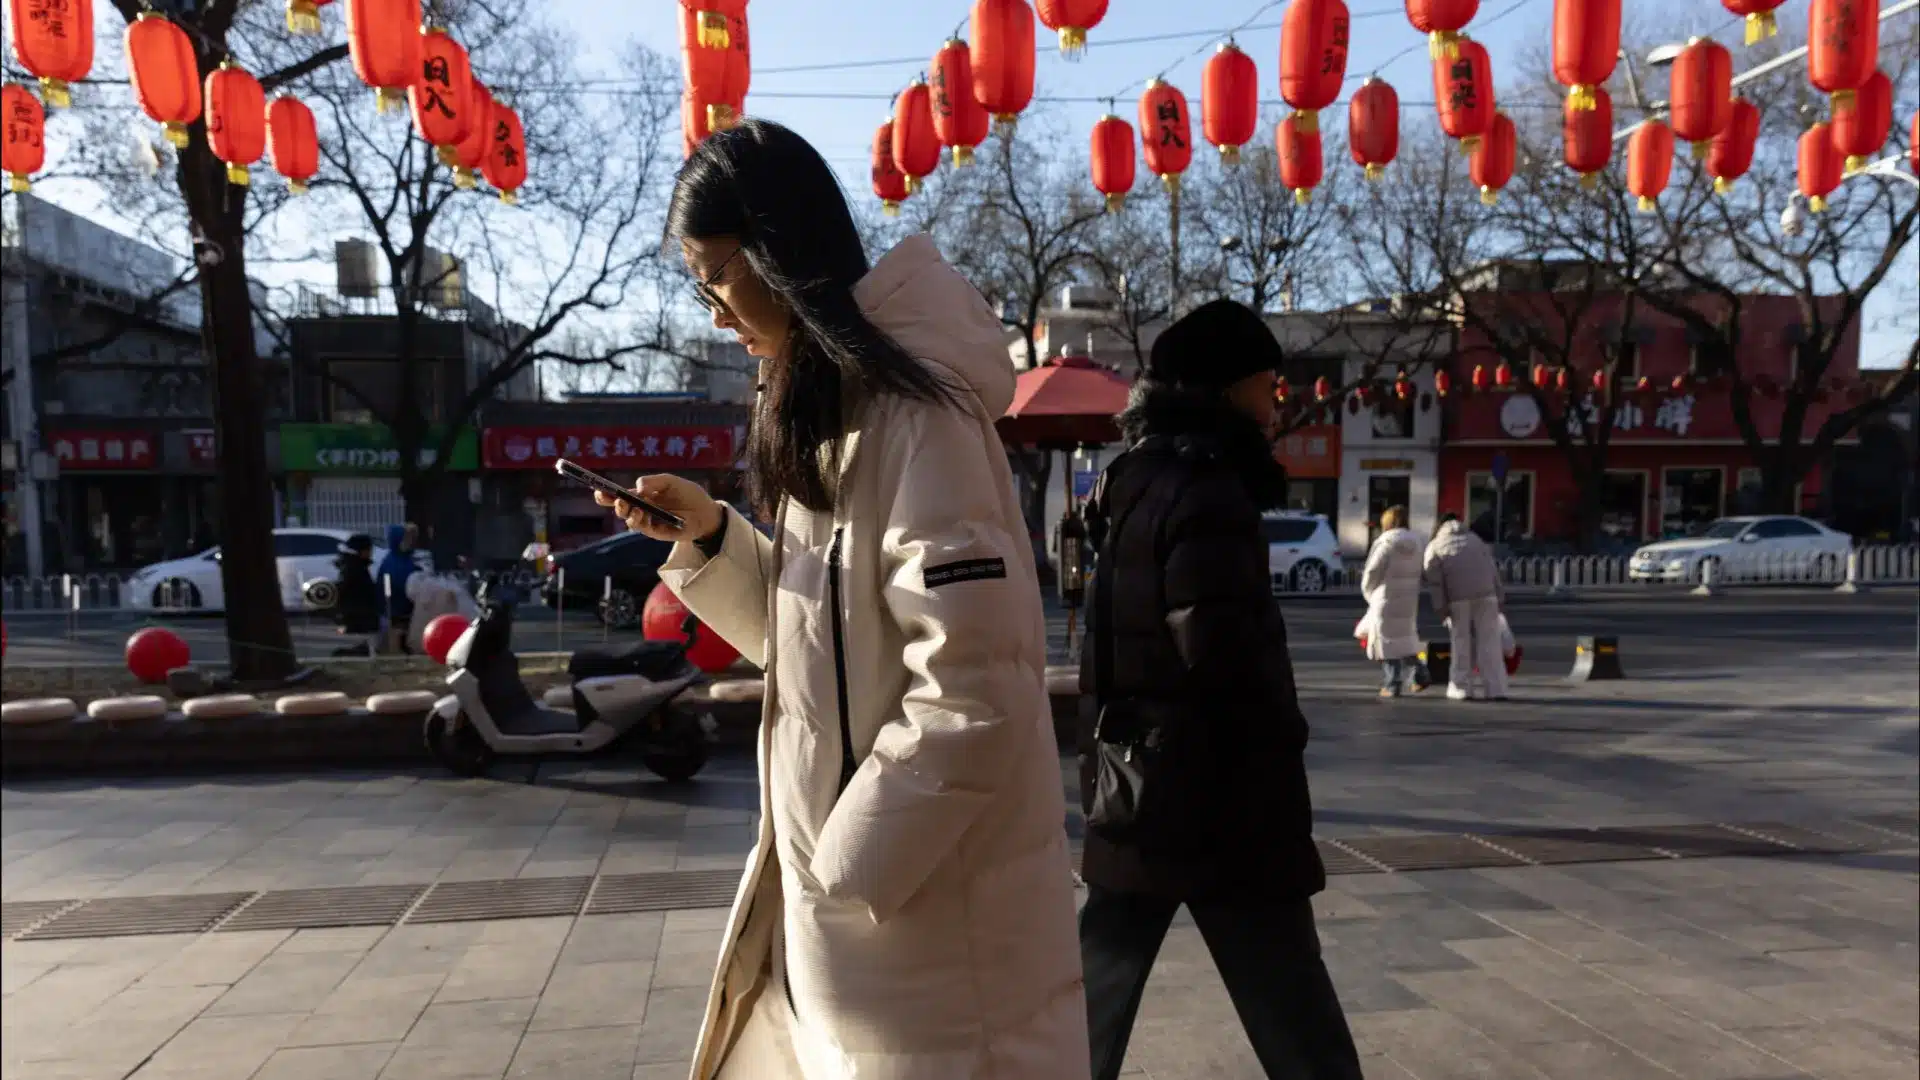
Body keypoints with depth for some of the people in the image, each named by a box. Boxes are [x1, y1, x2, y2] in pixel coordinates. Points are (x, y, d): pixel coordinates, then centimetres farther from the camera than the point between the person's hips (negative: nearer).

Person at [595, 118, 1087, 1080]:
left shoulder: (909, 416, -19)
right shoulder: (826, 411, 11)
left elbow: (975, 696, -24)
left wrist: (842, 871, -16)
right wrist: (708, 537, 1)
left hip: (924, 912, -9)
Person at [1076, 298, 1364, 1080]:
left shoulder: (1133, 483, 12)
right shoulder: (1205, 490, -15)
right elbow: (1225, 650, -22)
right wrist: (1282, 736, -4)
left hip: (1137, 789, 9)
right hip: (1221, 800, -8)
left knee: (1092, 1005, 18)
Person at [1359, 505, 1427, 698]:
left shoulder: (1386, 544, -13)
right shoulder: (1414, 544, 6)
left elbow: (1372, 573, -10)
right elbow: (1416, 573, 4)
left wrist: (1369, 594, 8)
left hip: (1387, 600, -6)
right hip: (1409, 600, 6)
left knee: (1389, 640, 1)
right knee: (1406, 638, 20)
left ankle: (1392, 685, 3)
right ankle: (1418, 676, 16)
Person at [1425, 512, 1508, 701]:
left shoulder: (1434, 547, 14)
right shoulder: (1476, 540, 25)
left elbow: (1435, 580, 2)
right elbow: (1493, 571, 16)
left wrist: (1442, 609, 0)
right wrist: (1501, 600, 12)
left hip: (1458, 598, -2)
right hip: (1486, 594, 2)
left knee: (1461, 642, 6)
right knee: (1490, 642, 3)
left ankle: (1462, 688, 6)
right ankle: (1496, 689, 0)